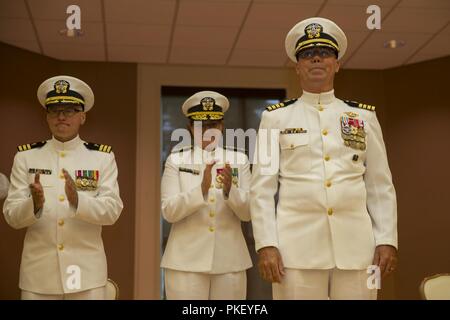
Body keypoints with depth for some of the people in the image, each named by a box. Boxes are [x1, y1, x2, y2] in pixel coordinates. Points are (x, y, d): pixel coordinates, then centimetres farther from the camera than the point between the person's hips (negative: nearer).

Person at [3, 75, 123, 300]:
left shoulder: (103, 157, 2)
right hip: (38, 273, 1)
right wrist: (35, 205, -23)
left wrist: (78, 200, -25)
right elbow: (11, 216, -2)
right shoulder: (25, 157, 3)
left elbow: (112, 211, -8)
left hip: (87, 272, 0)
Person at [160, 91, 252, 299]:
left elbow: (248, 213, 2)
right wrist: (202, 189, -21)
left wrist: (230, 189, -17)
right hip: (187, 261, -1)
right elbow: (168, 211, -6)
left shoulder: (239, 160, 6)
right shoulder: (176, 160, 2)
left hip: (230, 261, 2)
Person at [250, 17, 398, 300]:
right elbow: (262, 187, 1)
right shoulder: (276, 117, 6)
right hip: (296, 245, -1)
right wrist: (266, 244, -7)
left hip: (356, 244, 2)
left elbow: (381, 186, 10)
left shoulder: (364, 116, 12)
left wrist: (387, 240, 1)